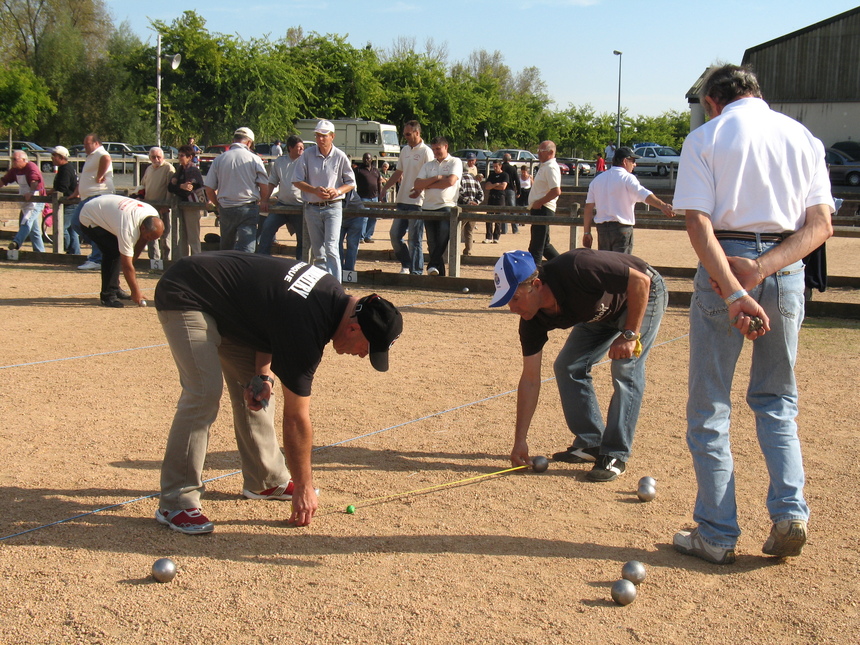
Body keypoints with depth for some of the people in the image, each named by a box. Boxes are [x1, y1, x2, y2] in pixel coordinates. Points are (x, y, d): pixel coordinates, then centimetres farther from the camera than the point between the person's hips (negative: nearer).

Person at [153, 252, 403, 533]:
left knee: (254, 392, 10)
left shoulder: (332, 293, -5)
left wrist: (263, 374, -5)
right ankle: (175, 504, -16)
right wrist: (304, 488, -13)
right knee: (204, 393, -22)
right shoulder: (305, 330, -30)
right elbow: (296, 418, -22)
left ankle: (266, 480, 20)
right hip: (184, 297, -10)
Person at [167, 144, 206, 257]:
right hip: (182, 206, 9)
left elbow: (187, 192, -18)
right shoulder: (180, 170, 15)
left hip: (193, 206, -8)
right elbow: (170, 187, 6)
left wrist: (176, 187, -7)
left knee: (193, 237, -6)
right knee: (182, 236, 13)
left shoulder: (194, 171, -10)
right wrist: (181, 186, -12)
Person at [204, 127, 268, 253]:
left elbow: (209, 189, 4)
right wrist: (262, 204, 16)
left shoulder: (219, 159, 3)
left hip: (225, 209, 3)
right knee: (246, 249, -6)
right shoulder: (254, 159, -3)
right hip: (248, 209, -3)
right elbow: (264, 188, -3)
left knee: (226, 249, 17)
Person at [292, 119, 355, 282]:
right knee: (317, 251, 9)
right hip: (312, 208, 2)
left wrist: (338, 191, -14)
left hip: (333, 208, -2)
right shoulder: (307, 154, 0)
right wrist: (315, 190, -15)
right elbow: (297, 180, 1)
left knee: (331, 248, -14)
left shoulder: (340, 157, -2)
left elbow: (351, 182, 6)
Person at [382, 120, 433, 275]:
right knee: (394, 234, 7)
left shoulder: (426, 152, -7)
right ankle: (406, 265, 21)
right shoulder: (405, 150, 16)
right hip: (402, 200, 8)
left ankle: (416, 272, 3)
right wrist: (385, 188, 19)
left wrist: (418, 189, -24)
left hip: (417, 202, -7)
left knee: (415, 239, -4)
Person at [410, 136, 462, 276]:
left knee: (443, 238, -21)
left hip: (446, 206, -4)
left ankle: (433, 265, -21)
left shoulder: (455, 162, 6)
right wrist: (436, 178, -7)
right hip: (428, 208, 4)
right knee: (432, 243, 1)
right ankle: (439, 274, 4)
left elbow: (450, 181, -10)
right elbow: (417, 184, 6)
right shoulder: (428, 165, 19)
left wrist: (426, 185, -1)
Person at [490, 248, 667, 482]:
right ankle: (591, 444, 10)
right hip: (602, 311, 7)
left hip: (642, 295, -6)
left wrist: (629, 335, -30)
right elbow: (530, 379, -13)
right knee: (567, 367, -1)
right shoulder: (534, 320, -19)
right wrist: (520, 440, -12)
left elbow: (640, 280, -31)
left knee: (625, 370, -19)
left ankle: (615, 455, -11)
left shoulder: (576, 269, -40)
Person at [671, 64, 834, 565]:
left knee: (710, 408, 5)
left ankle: (717, 535, 8)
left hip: (724, 268, -3)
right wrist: (763, 268, -10)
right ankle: (790, 512, 5)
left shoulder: (706, 137, 0)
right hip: (788, 271, 4)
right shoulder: (805, 138, 11)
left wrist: (734, 292, -20)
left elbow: (699, 224, -13)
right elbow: (821, 225, 1)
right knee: (777, 402, 18)